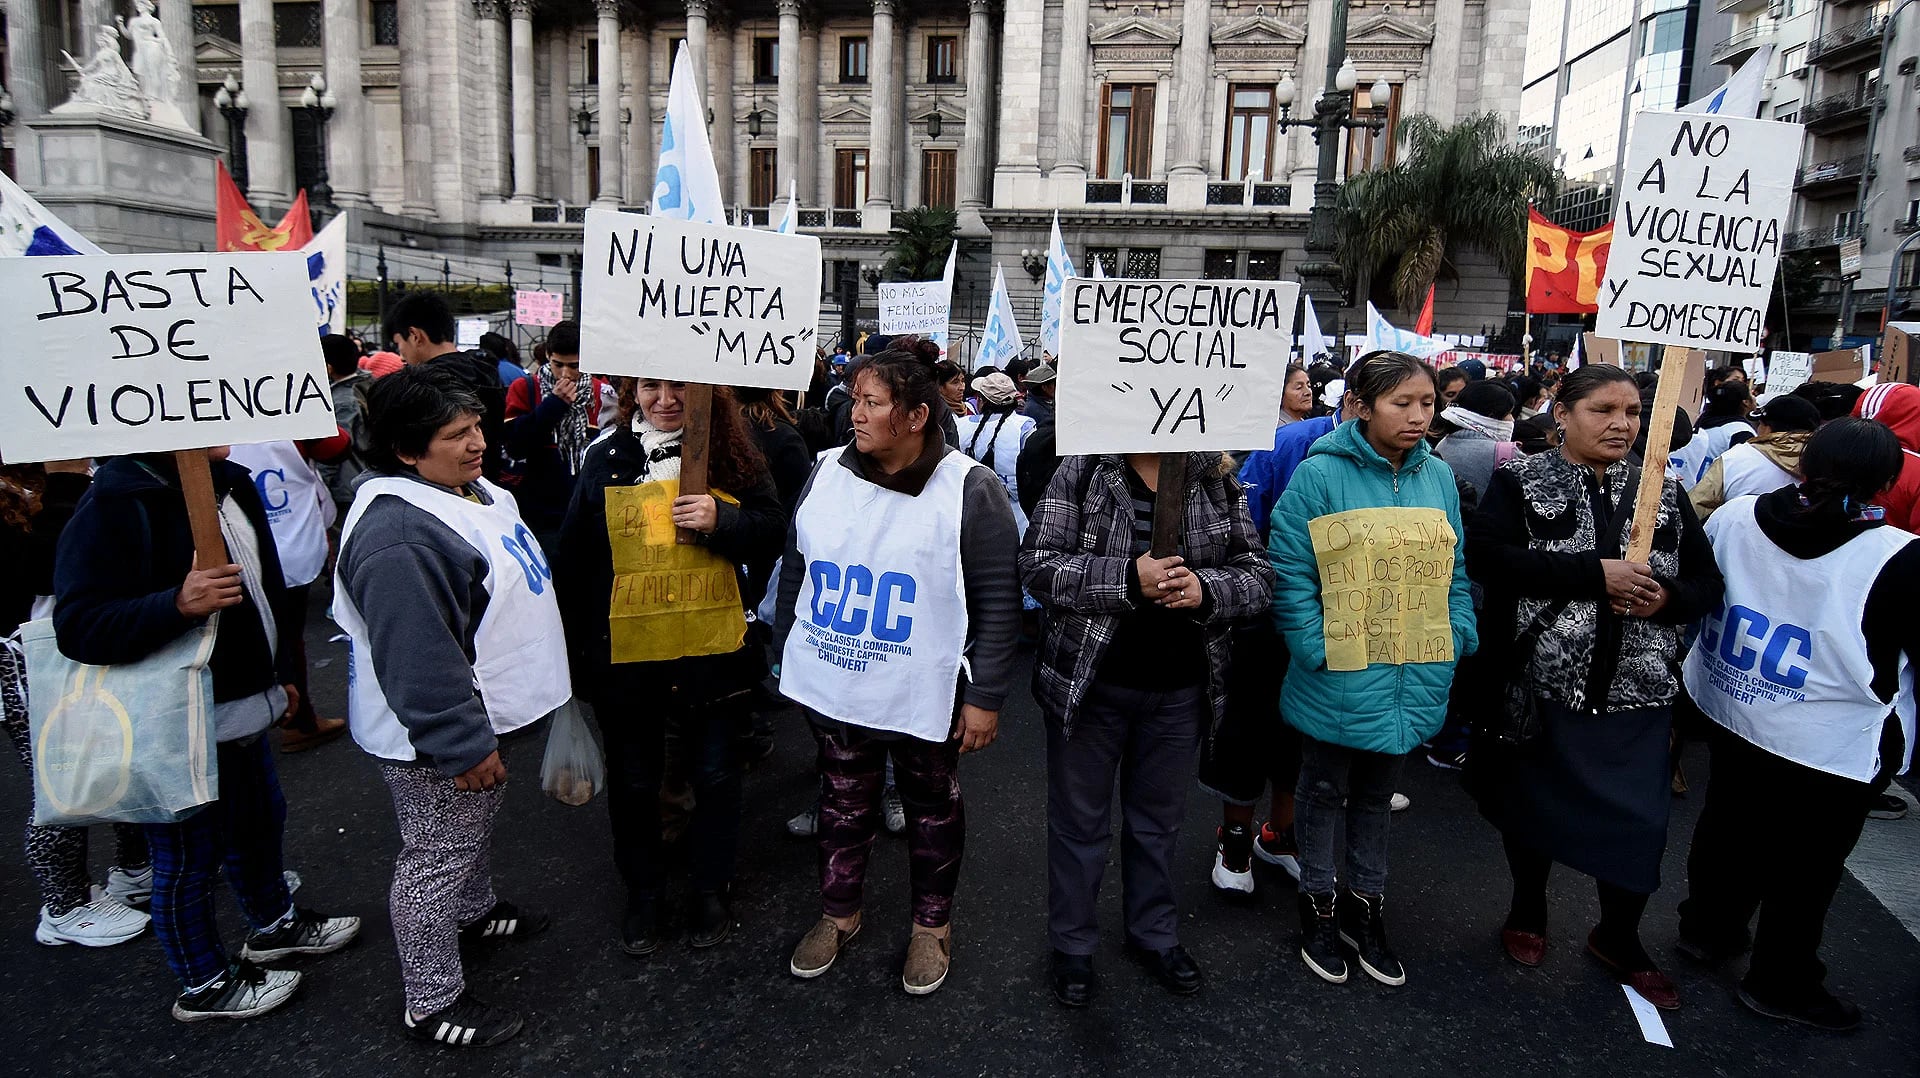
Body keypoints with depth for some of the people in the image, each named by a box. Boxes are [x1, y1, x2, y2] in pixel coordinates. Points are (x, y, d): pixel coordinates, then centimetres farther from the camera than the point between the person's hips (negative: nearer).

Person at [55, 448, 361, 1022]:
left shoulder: (229, 483, 5)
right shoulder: (115, 504, -22)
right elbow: (77, 626, -26)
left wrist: (277, 672, 23)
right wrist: (178, 604, -40)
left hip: (243, 708, 8)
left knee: (260, 821, 25)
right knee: (190, 857, 10)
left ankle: (275, 924, 48)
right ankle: (205, 985, 30)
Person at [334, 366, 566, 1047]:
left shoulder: (468, 492, 4)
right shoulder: (397, 536, -31)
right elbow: (419, 659, -31)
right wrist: (463, 745, -25)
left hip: (476, 710, 10)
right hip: (433, 737, -10)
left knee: (478, 822, 29)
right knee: (436, 858, 5)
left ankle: (474, 912, 54)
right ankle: (432, 1005, 23)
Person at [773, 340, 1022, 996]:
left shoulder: (969, 489, -14)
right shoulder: (827, 473, 0)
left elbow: (999, 602, -11)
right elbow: (795, 571, 11)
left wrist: (986, 697, -11)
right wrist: (785, 656, 13)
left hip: (924, 694, -3)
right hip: (833, 688, 4)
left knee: (933, 809, 15)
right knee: (844, 803, 19)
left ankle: (932, 922, 37)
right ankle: (839, 913, 40)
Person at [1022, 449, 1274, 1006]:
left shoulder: (1218, 482, 0)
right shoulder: (1082, 471, -10)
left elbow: (1259, 574, 0)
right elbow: (1037, 564, -15)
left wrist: (1206, 587, -21)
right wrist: (1128, 580, -26)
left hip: (1179, 692, 3)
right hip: (1089, 685, -3)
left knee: (1159, 818, 22)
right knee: (1080, 819, 14)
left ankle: (1154, 932, 44)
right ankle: (1071, 945, 35)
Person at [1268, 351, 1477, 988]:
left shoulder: (1438, 475, 5)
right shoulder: (1320, 475, -13)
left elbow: (1453, 571, 12)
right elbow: (1290, 573, -14)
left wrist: (1458, 640, 3)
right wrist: (1315, 649, -18)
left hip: (1412, 680, 5)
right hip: (1339, 683, -5)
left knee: (1376, 796, 21)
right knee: (1324, 793, 14)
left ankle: (1365, 906, 38)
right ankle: (1318, 905, 33)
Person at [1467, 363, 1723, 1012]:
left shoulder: (1664, 493, 9)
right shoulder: (1521, 483, -3)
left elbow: (1707, 582, 11)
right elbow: (1486, 556, -19)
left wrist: (1666, 597, -12)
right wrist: (1595, 573, -22)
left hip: (1637, 691, 3)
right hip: (1542, 682, -2)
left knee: (1639, 821, 5)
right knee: (1533, 803, 14)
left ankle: (1619, 938, 30)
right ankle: (1528, 909, 39)